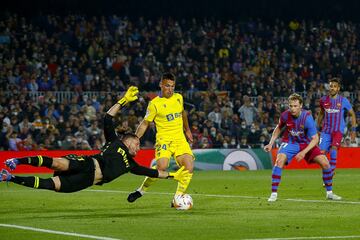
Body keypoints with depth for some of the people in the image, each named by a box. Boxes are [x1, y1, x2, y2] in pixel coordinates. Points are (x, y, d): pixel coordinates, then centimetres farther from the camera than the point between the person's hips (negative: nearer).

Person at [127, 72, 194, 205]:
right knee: (161, 166, -27)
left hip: (180, 138, 5)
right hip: (164, 139, -5)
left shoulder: (178, 98, 10)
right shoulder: (154, 104, -4)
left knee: (189, 167, -16)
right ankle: (141, 190, -3)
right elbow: (145, 124, 2)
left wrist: (187, 130, 36)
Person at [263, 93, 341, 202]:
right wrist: (271, 144, -1)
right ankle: (274, 194, -20)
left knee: (325, 163, -12)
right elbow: (278, 128, 7)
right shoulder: (285, 115, -17)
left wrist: (304, 152, -34)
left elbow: (315, 139, -24)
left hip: (306, 143, 0)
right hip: (290, 142, 0)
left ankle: (329, 193, 8)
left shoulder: (307, 117, -25)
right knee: (279, 161, -27)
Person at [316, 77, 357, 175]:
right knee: (321, 152, -7)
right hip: (326, 130, 3)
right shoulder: (323, 100, 5)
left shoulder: (343, 100, -2)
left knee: (333, 149, -24)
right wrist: (317, 128, 21)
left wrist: (353, 130, 2)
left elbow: (352, 114, 7)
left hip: (338, 130, -3)